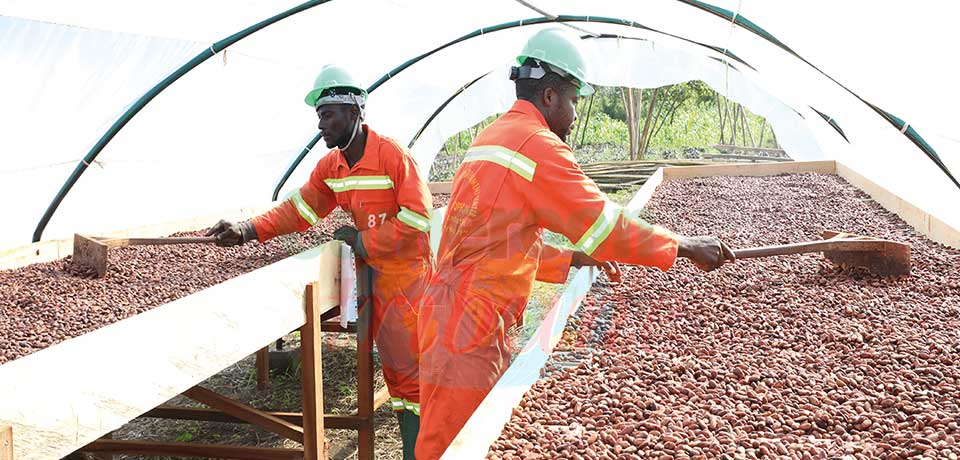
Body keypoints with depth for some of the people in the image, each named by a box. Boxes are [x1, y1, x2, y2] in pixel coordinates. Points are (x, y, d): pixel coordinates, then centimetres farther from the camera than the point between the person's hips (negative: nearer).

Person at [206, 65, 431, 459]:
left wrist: (363, 241, -17)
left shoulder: (394, 156, -18)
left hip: (407, 275, -7)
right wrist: (250, 230, -8)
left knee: (410, 365, -3)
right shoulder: (330, 166, 5)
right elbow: (300, 208, 4)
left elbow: (416, 219, -21)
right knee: (392, 366, 13)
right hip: (373, 275, 7)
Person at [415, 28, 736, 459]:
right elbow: (605, 224, -11)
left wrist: (574, 261, 21)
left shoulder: (492, 137, 18)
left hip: (453, 308, 10)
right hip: (468, 326, -10)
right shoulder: (539, 144, -12)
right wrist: (686, 247, -1)